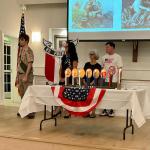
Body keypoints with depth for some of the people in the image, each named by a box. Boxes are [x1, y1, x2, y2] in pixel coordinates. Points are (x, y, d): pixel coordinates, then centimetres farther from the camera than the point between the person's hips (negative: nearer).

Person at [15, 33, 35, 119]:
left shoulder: (28, 50, -10)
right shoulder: (21, 50, 14)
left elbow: (30, 64, -17)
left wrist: (26, 76, -22)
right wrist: (17, 77, 16)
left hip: (27, 75, -8)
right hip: (20, 74, 8)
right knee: (22, 94, 13)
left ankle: (31, 112, -1)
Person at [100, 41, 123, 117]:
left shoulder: (117, 57, -1)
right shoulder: (104, 57, 14)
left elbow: (120, 69, -4)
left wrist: (119, 80, -10)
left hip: (113, 80, -4)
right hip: (104, 80, 4)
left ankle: (111, 111, 10)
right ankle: (104, 110, 14)